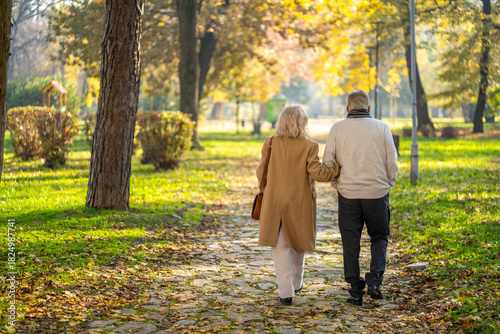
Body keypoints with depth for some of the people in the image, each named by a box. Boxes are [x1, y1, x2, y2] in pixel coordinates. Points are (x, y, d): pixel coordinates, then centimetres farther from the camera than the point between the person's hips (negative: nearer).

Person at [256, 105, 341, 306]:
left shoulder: (270, 144, -4)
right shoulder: (309, 147, -11)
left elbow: (261, 172, 4)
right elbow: (318, 173, -15)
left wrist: (266, 190, 23)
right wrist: (340, 168, -3)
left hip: (275, 203, 1)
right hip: (299, 204, 0)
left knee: (280, 246, 5)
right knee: (298, 244, 20)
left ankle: (286, 292, -5)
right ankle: (296, 283, 34)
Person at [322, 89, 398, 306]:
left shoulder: (337, 129, 1)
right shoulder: (381, 128, 0)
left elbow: (327, 162, 0)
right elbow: (392, 162, 1)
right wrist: (388, 184, 16)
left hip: (348, 193, 0)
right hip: (377, 193, 0)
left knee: (350, 243, 8)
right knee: (379, 237, 17)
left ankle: (356, 292, 9)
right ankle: (374, 281, 1)